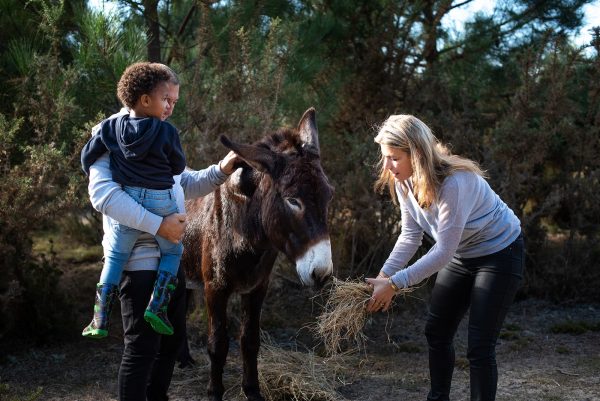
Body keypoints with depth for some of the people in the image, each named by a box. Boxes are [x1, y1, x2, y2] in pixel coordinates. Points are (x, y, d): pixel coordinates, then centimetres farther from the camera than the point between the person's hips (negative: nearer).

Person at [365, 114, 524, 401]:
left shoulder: (454, 183, -35)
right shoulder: (405, 182, -11)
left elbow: (443, 252, -32)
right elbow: (411, 235, -7)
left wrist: (394, 284, -31)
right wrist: (383, 277, -19)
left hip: (499, 254, -8)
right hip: (461, 255, 8)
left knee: (479, 346, -9)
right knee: (436, 332, 11)